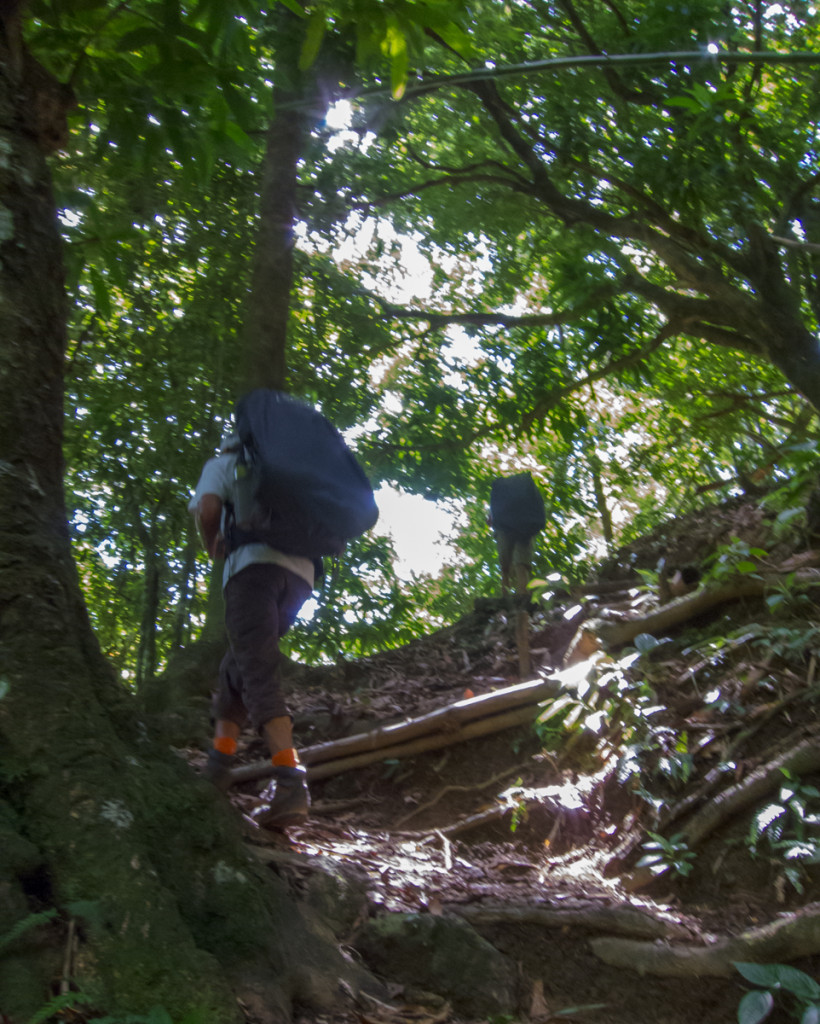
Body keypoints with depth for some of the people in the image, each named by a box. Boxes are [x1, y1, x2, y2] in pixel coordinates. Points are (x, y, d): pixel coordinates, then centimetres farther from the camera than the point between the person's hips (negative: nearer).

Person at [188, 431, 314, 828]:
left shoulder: (222, 464, 19)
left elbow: (208, 508, -1)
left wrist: (213, 548, 15)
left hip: (254, 565, -6)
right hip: (300, 572, 6)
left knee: (259, 674, -16)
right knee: (236, 665, 19)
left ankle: (291, 784, -31)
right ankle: (218, 764, 14)